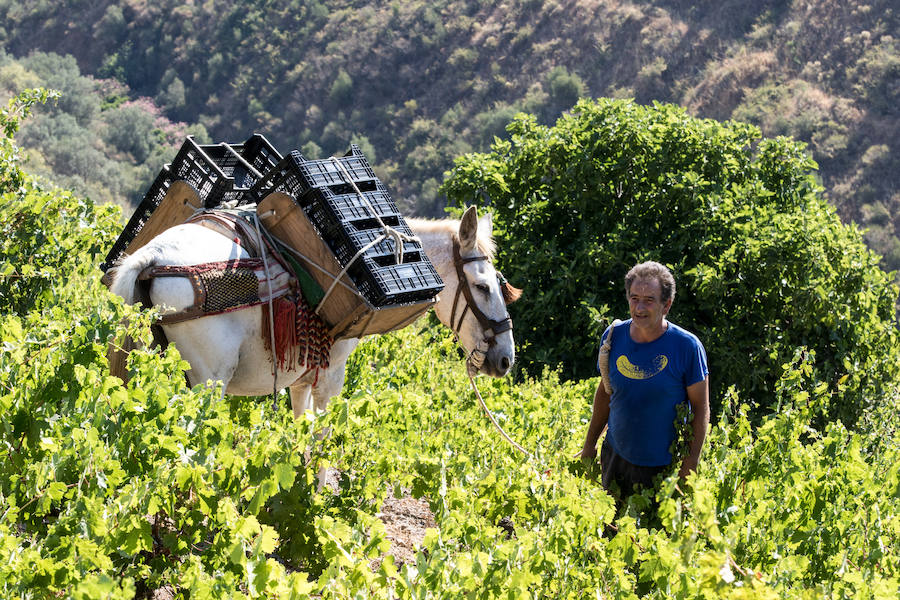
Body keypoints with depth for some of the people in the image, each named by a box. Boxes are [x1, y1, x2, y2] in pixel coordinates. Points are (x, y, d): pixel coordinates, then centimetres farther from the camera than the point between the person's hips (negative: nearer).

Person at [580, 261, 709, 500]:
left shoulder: (687, 346, -15)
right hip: (616, 455, 4)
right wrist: (589, 444, 13)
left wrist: (691, 463, -12)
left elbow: (700, 409, -9)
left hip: (664, 464, -4)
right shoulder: (613, 337, -4)